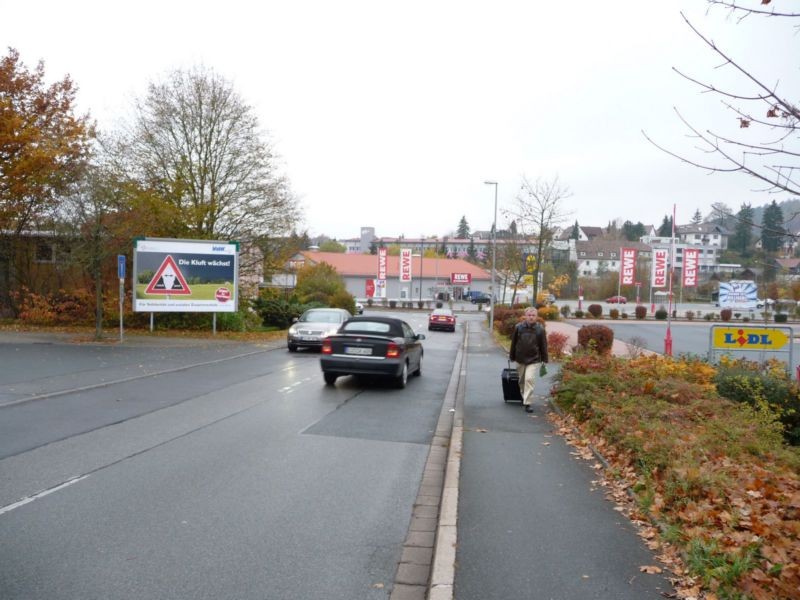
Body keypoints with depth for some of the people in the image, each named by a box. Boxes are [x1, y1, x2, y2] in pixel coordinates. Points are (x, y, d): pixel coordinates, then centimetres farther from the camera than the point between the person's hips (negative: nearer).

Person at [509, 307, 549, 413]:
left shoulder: (540, 329, -5)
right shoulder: (518, 327, -4)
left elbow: (543, 345, 0)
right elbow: (513, 342, 4)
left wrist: (544, 360, 0)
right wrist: (512, 356, 8)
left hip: (533, 360, -2)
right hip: (520, 359, 2)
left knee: (529, 379, -15)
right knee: (521, 380, 14)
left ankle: (528, 403, -10)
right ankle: (524, 398, 36)